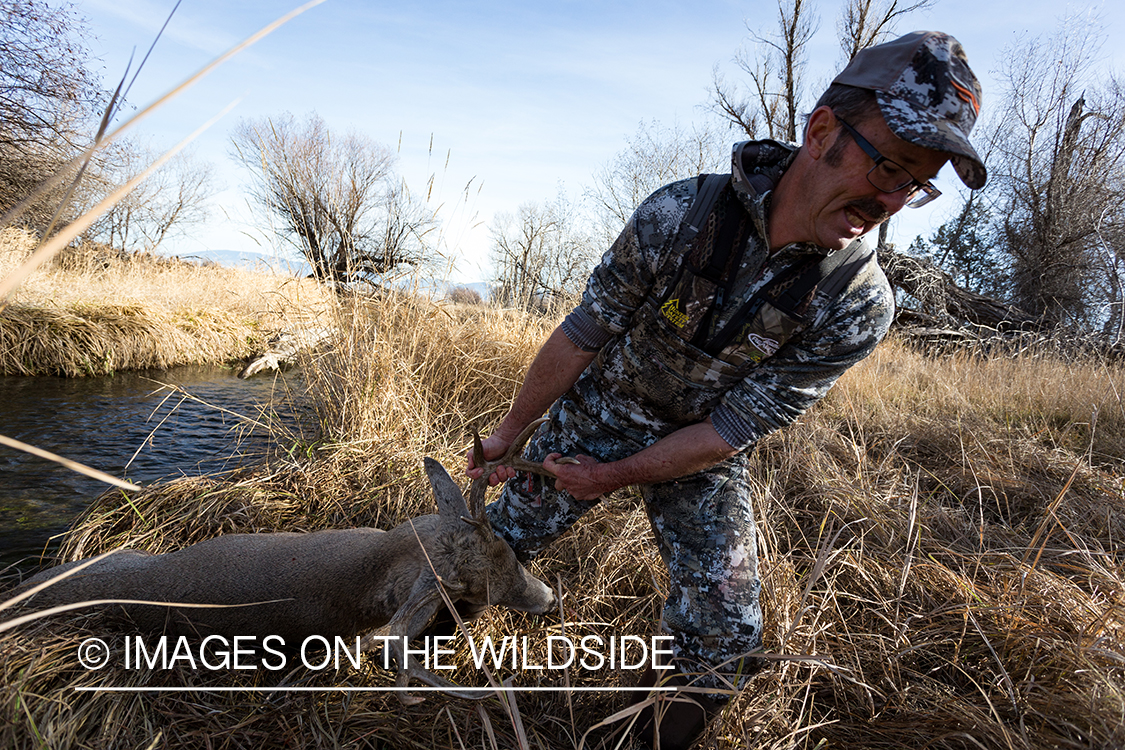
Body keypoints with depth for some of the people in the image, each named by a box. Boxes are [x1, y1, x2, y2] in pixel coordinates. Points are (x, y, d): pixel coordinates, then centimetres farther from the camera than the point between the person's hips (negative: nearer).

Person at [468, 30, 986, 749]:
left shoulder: (860, 306, -21)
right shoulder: (680, 212, -23)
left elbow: (734, 431, -18)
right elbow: (584, 332, -14)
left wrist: (614, 476, -16)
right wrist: (509, 431, -4)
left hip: (704, 452, 0)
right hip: (600, 411, 1)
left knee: (724, 630, -5)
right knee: (501, 535, 8)